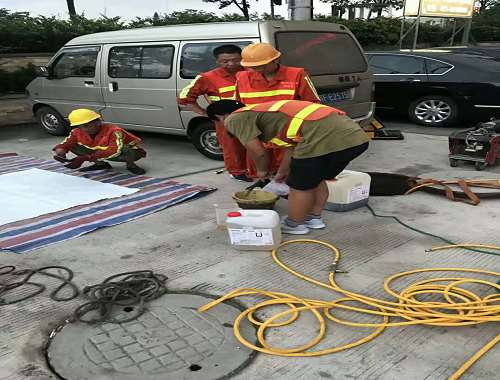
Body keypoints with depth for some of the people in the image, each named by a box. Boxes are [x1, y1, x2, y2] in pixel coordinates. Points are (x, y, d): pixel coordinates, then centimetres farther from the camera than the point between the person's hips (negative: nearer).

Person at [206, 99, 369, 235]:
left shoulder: (235, 118, 6)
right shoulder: (265, 110, 33)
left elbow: (258, 151, 5)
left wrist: (262, 170, 26)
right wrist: (283, 172, 48)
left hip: (324, 139, -9)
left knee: (300, 185, 13)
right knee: (316, 179, 29)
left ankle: (294, 224, 31)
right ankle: (314, 217, 42)